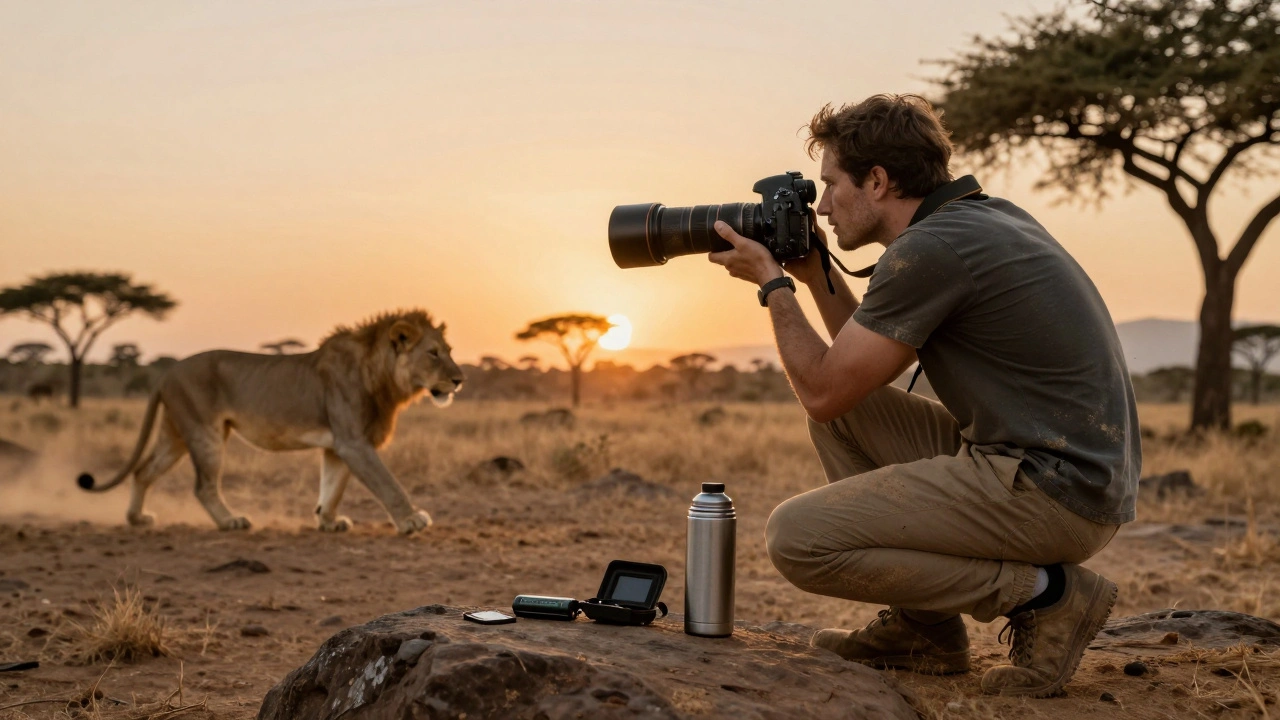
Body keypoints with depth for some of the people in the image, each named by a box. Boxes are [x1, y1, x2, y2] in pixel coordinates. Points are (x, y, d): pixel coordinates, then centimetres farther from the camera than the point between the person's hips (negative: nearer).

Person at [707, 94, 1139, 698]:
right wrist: (814, 274, 19)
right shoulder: (983, 217, 15)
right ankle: (925, 629, 16)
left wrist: (773, 284, 2)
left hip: (1053, 491, -10)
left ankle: (1043, 592, -5)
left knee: (796, 538, -13)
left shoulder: (927, 249, -16)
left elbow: (822, 391, -9)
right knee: (849, 410, 17)